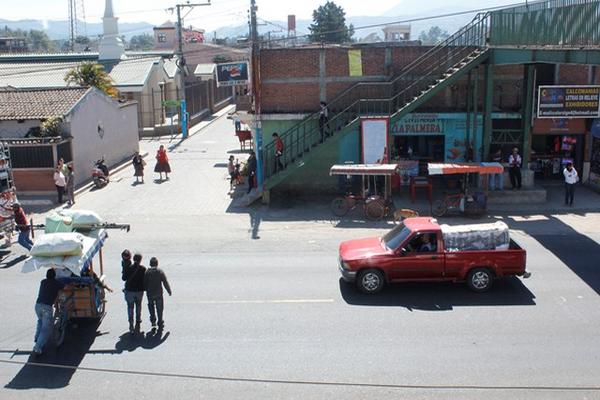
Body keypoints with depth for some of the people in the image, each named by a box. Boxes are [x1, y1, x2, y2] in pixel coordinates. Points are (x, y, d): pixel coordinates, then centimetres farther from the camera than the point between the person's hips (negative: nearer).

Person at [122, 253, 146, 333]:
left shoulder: (128, 268, -11)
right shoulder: (143, 268, -10)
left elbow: (124, 278, -3)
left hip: (129, 290, -1)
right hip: (139, 291, 1)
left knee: (130, 307, 10)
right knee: (138, 307, 18)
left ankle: (131, 325, 7)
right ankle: (138, 324, 22)